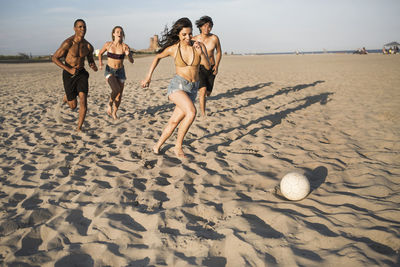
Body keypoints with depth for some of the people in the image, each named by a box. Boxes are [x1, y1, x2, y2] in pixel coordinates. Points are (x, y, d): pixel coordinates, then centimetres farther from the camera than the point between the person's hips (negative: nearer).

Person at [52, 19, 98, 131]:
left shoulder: (88, 46, -2)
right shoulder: (68, 43, -17)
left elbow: (90, 60, 14)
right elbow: (54, 58, -13)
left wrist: (94, 67, -10)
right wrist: (69, 69, -23)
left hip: (82, 74, 3)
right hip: (69, 75, -3)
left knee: (83, 100, -16)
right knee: (73, 106, 5)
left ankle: (79, 127, -2)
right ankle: (67, 96, 44)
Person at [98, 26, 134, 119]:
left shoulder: (125, 47, -9)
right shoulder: (108, 44, -7)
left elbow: (132, 61, -13)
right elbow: (100, 53, 12)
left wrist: (128, 54, -32)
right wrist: (100, 62, -3)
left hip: (120, 72, 2)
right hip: (109, 70, -2)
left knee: (119, 95, 6)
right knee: (116, 90, -27)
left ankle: (114, 113, 30)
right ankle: (110, 103, 4)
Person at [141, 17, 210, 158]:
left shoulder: (199, 46, -1)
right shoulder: (173, 48, -3)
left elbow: (208, 66, -11)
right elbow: (158, 57, 16)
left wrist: (200, 52, -28)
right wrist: (148, 76, 15)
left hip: (193, 89, 3)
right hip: (177, 85, -3)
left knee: (174, 122, 4)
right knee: (191, 112, -28)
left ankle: (157, 146, 25)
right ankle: (178, 146, -13)